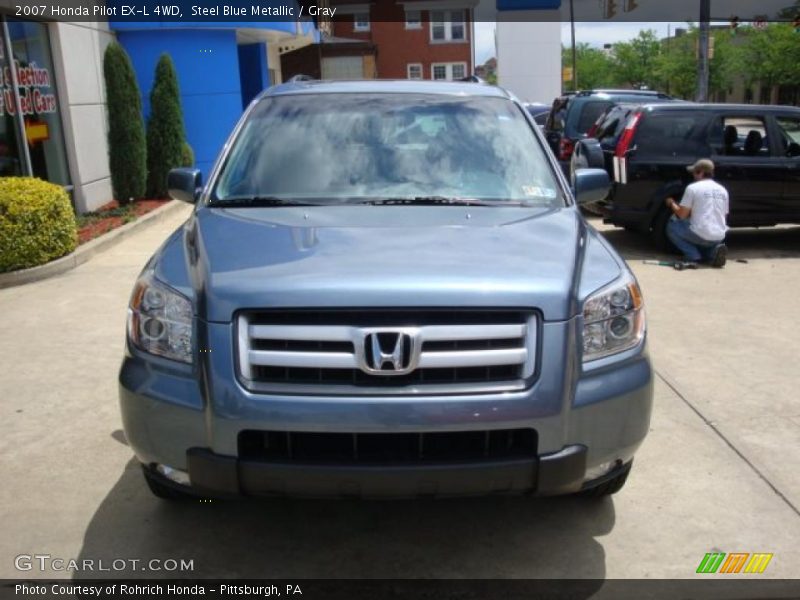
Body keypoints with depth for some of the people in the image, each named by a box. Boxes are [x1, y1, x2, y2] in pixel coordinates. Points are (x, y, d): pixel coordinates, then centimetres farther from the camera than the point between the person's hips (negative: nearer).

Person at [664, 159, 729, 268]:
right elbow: (724, 214, 22)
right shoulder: (722, 190, 14)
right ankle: (713, 251, 4)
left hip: (701, 235, -6)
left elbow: (682, 215, -3)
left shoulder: (693, 188, -4)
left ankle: (693, 255, 0)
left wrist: (672, 204, 17)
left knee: (672, 226, 15)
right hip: (719, 237, 6)